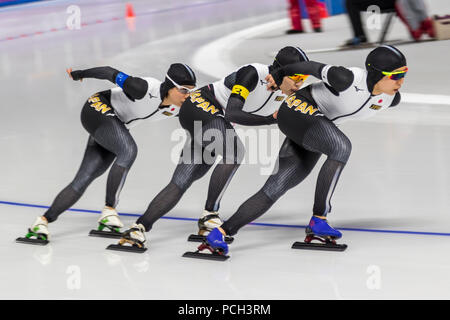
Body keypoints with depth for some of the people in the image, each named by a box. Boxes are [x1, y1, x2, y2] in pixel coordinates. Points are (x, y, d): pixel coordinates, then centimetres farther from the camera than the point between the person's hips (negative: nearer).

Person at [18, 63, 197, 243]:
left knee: (84, 179, -4)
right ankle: (108, 211, -31)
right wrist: (78, 74, -8)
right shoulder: (147, 89, -30)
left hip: (117, 128, 8)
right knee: (129, 150, -32)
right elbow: (111, 73, -20)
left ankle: (44, 220, -4)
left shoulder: (176, 109, -7)